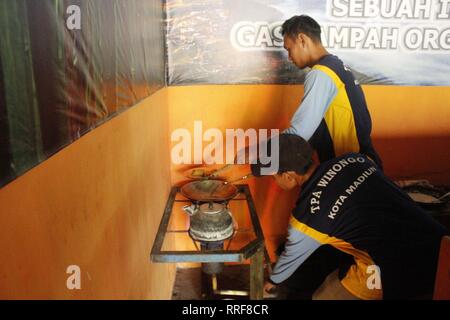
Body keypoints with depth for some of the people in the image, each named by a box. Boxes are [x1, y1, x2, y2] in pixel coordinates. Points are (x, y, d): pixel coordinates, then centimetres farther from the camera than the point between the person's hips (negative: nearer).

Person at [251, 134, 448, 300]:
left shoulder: (308, 213, -12)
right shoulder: (354, 159, 2)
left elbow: (292, 257, 7)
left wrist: (273, 281, 29)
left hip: (402, 274, -7)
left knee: (323, 296, 14)